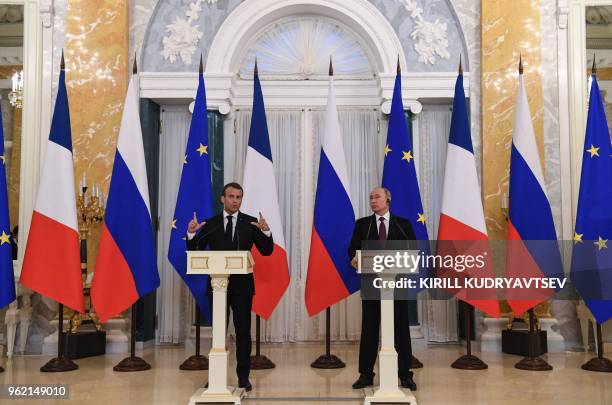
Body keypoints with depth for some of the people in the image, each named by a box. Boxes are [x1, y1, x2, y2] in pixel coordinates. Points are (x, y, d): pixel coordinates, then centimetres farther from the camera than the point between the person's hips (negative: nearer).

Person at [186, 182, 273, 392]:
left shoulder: (251, 223, 0)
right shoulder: (210, 224, 4)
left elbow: (266, 251, -5)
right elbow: (195, 251, 1)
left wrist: (266, 231, -23)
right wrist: (191, 234, -17)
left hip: (242, 285, -1)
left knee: (243, 331, 2)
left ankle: (243, 377, 12)